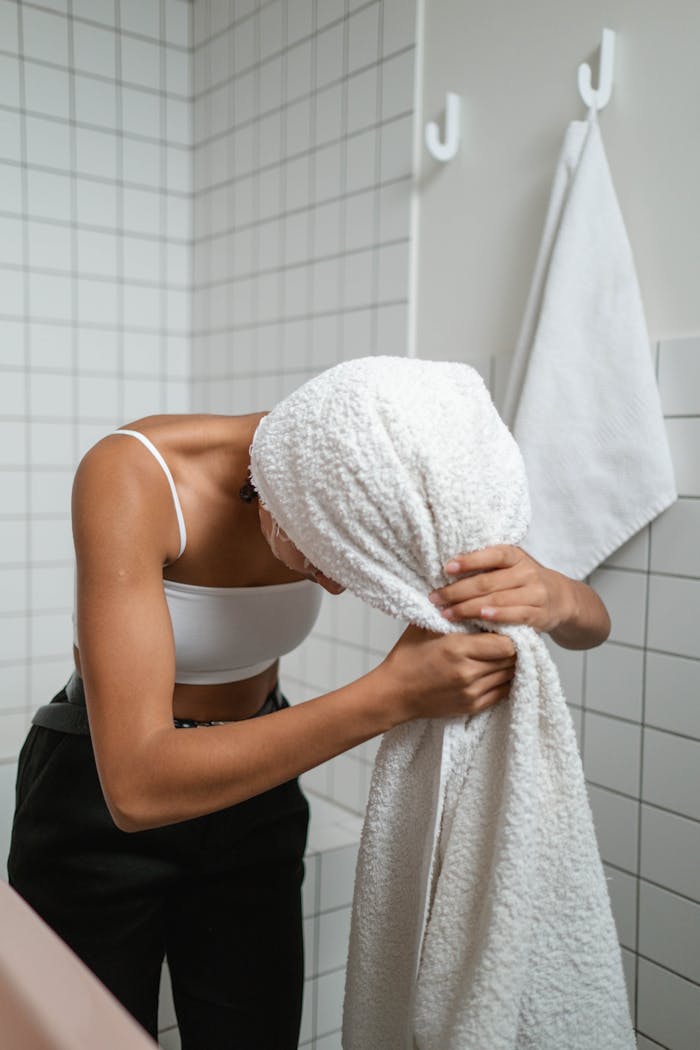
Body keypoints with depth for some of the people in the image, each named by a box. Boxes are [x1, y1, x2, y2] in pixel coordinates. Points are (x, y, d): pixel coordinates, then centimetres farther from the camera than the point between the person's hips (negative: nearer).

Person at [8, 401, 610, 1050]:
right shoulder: (133, 477, -32)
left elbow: (591, 623, -13)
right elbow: (135, 787, -38)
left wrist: (551, 596, -38)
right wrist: (393, 697, -46)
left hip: (251, 786, 3)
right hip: (99, 802, -3)